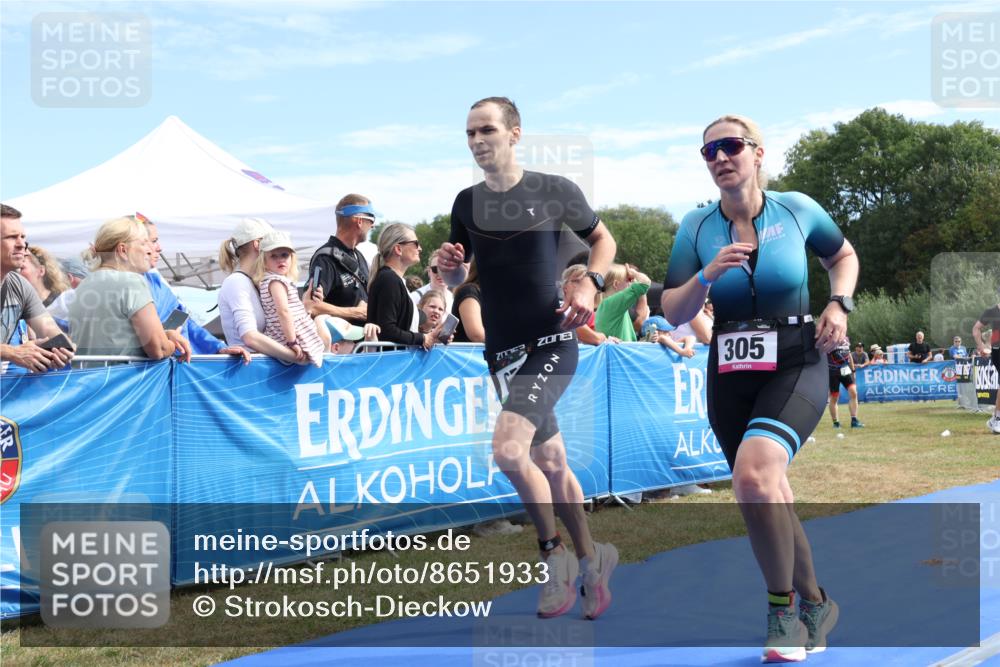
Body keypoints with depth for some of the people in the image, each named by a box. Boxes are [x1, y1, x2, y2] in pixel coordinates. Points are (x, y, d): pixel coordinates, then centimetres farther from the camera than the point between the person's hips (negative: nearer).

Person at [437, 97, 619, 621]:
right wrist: (448, 266, -9)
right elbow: (457, 279, 14)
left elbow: (602, 239, 9)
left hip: (550, 344, -5)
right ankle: (590, 558, 31)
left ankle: (555, 553, -1)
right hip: (502, 351, 5)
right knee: (551, 462, 14)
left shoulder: (556, 191, -5)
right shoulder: (467, 202, 6)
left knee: (508, 449, -22)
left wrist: (590, 284, -10)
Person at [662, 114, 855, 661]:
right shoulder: (697, 227, 1)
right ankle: (814, 605, 33)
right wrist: (707, 276, -18)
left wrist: (839, 304, -1)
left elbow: (843, 255, 17)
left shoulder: (797, 209, -2)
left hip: (795, 366, -3)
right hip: (730, 373, 4)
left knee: (754, 472, -28)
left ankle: (783, 609, -10)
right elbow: (673, 313, 0)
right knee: (767, 498, 10)